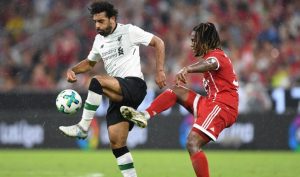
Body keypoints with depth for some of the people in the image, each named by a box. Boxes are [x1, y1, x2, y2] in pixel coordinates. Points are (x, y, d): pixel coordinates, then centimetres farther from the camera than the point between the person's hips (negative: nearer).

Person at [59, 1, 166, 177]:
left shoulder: (129, 31, -3)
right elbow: (90, 63, 30)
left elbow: (158, 43, 0)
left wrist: (160, 71, -8)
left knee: (97, 81, -30)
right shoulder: (99, 40, 16)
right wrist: (73, 70, 11)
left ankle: (83, 128, -23)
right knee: (116, 143, 0)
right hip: (119, 94, 8)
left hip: (135, 85, -8)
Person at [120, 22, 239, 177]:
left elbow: (210, 64, -35)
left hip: (221, 106, -10)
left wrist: (187, 69, -53)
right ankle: (144, 116, -1)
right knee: (176, 91, 13)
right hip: (211, 102, 10)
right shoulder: (217, 56, 21)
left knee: (192, 144, -22)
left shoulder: (216, 55, -11)